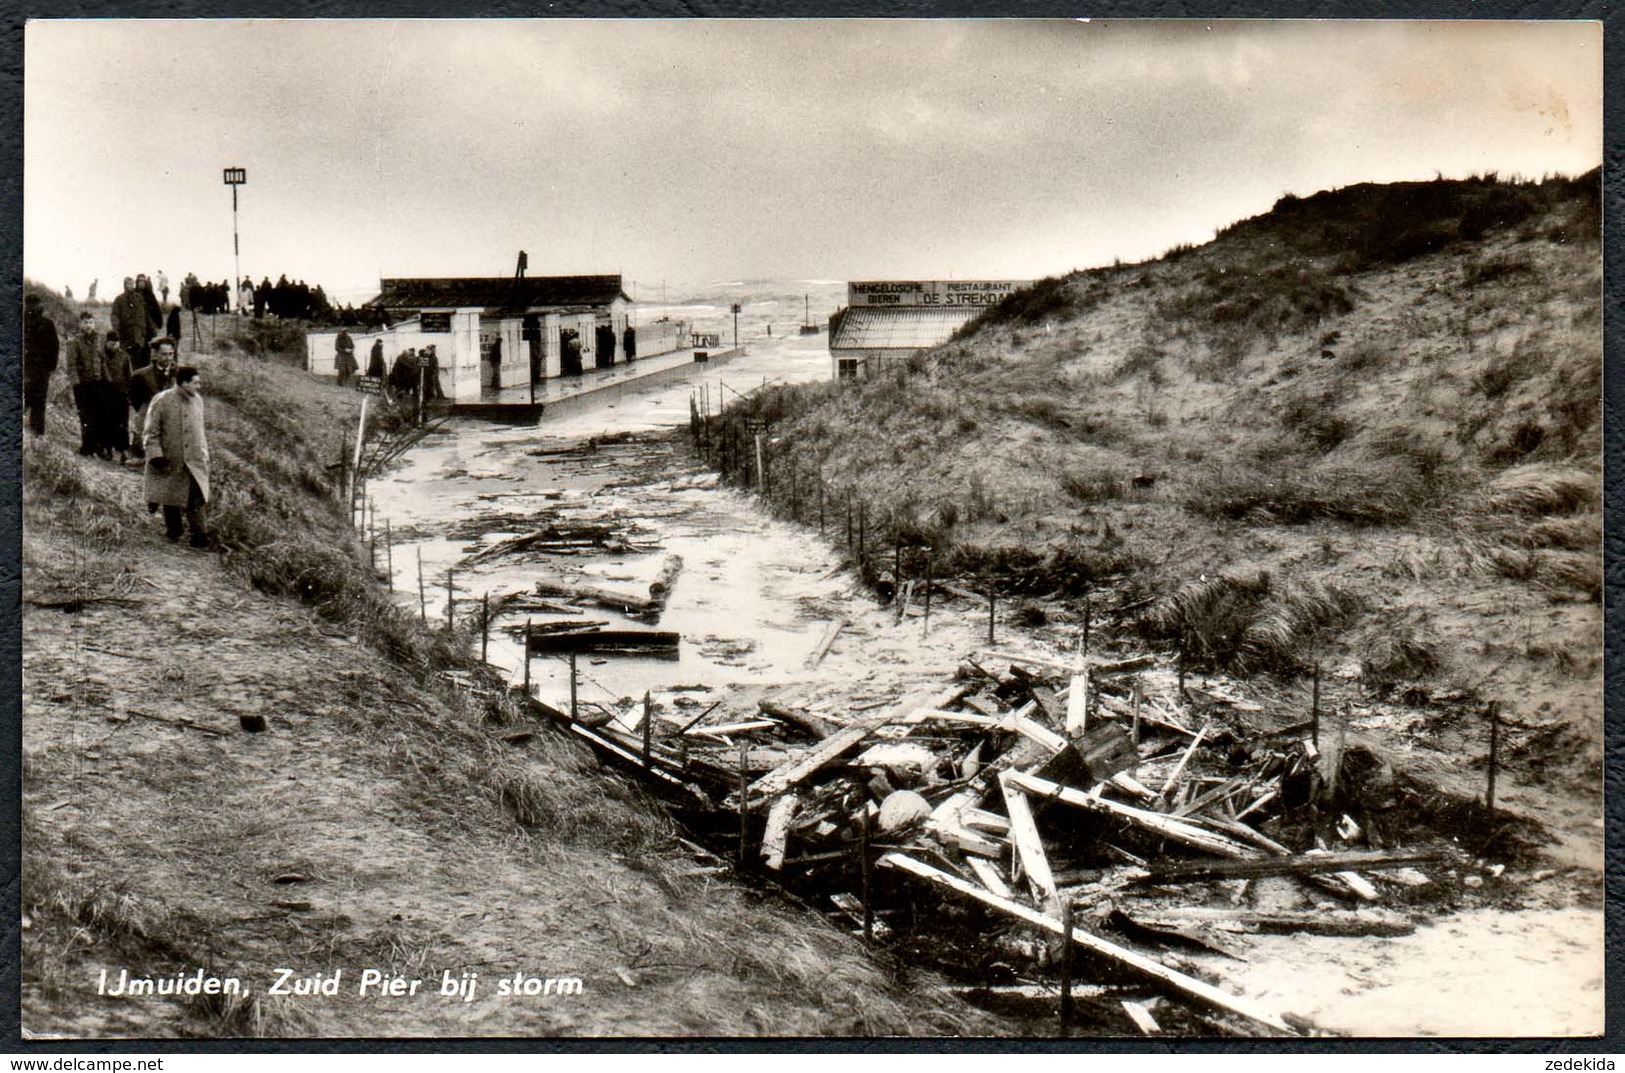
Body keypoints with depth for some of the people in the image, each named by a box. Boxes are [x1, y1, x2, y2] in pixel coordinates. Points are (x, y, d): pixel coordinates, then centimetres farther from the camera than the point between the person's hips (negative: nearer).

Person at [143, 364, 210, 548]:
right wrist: (156, 456, -15)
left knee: (195, 498, -9)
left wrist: (204, 454, 16)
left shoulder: (197, 400, 3)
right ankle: (173, 530, 30)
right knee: (170, 498, 12)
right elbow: (150, 432, -8)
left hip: (194, 460, 2)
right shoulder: (161, 401, -13)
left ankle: (199, 535, -7)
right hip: (170, 461, -2)